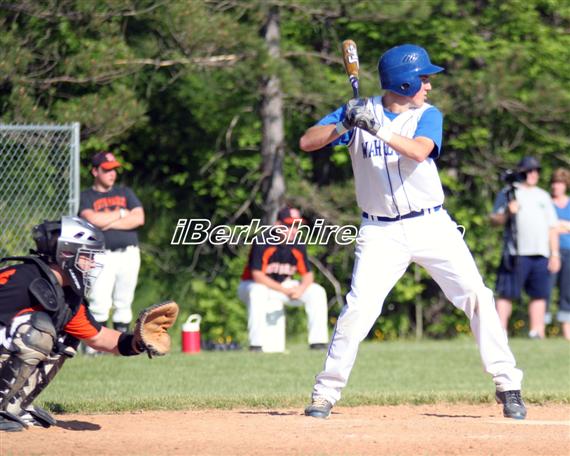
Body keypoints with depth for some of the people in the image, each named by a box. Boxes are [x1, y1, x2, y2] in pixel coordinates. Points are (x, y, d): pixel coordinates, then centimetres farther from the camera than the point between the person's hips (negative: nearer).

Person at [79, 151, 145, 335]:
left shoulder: (125, 193, 16)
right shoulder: (86, 197, 7)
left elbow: (139, 218, 0)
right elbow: (92, 219, -13)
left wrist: (107, 223, -6)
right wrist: (121, 214, -2)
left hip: (128, 255, 3)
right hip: (102, 256, -3)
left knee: (123, 303, 5)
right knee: (99, 303, -12)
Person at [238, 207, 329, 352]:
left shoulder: (298, 247, -6)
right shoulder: (262, 244, -23)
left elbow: (308, 275, -1)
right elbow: (257, 275, -28)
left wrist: (301, 288, -25)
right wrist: (284, 290, -29)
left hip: (284, 286, 6)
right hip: (251, 285, -6)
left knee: (317, 292, -9)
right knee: (258, 291, -41)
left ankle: (318, 340, -8)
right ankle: (256, 344, -36)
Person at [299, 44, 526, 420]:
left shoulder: (428, 116, -1)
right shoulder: (361, 110, 0)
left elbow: (419, 151, -22)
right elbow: (307, 143, -7)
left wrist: (376, 128, -32)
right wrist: (345, 125, -22)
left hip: (431, 226, 1)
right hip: (381, 231, -1)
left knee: (477, 297, -5)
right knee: (359, 308, -13)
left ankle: (507, 385, 4)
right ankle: (326, 393, -2)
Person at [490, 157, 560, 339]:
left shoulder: (543, 196, 21)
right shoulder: (508, 193, 6)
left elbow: (552, 227, 19)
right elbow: (494, 220, 1)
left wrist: (555, 254, 12)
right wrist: (507, 213, -19)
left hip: (541, 255, 5)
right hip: (516, 254, -5)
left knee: (539, 294, 3)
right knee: (507, 294, -8)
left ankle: (536, 332, 7)